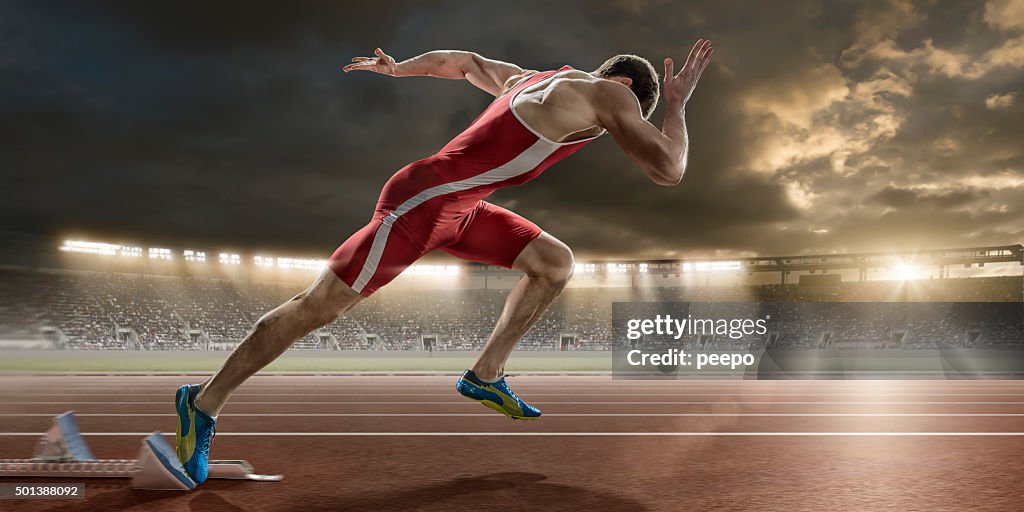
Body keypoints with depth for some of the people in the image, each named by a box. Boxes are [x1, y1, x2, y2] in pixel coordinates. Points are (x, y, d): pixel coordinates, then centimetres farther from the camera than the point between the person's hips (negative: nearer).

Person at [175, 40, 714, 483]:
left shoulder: (532, 79, 16)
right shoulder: (608, 93, -9)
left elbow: (462, 60, 29)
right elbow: (667, 170, -15)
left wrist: (397, 68, 41)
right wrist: (678, 104, 2)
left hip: (457, 207, 10)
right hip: (419, 202, -10)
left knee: (556, 262, 8)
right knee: (315, 310, -3)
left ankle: (484, 375, 14)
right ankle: (203, 404, 13)